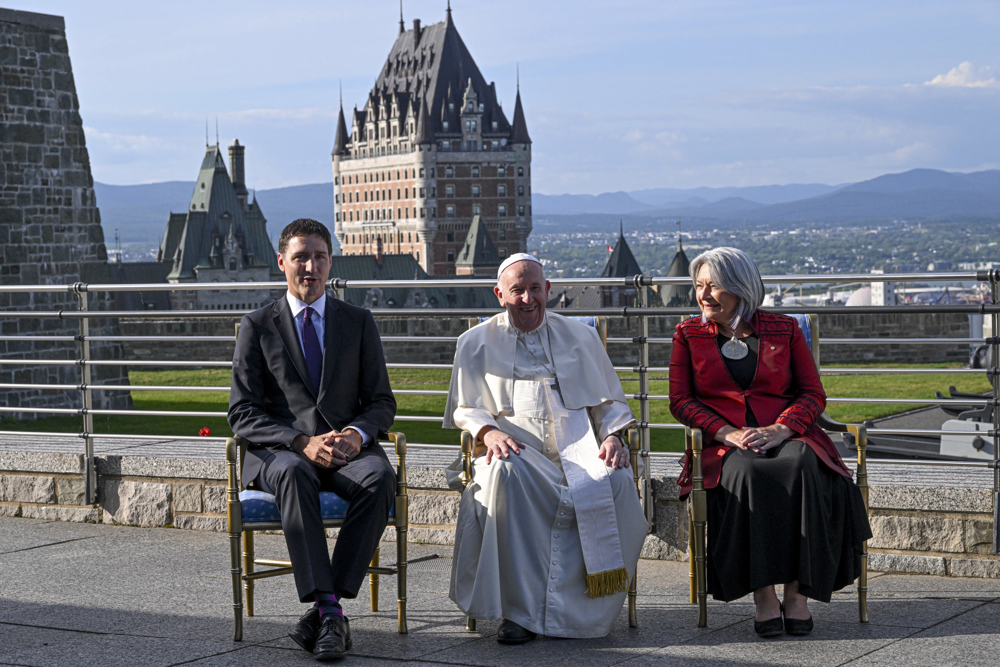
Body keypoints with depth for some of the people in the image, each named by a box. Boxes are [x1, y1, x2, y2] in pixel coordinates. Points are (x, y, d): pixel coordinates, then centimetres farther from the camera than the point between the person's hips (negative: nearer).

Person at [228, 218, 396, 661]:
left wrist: (359, 433, -13)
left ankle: (324, 609, -31)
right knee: (295, 474, -39)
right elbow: (243, 413, 2)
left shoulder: (358, 322, 14)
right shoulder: (257, 326, 9)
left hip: (347, 447, 2)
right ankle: (328, 607, -41)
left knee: (380, 476, -34)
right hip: (280, 451, -1)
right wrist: (302, 442, -16)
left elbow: (381, 403, 12)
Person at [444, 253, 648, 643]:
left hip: (579, 446, 1)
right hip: (516, 448, -1)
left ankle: (577, 610, -24)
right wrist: (489, 432, -9)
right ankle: (519, 609, -35)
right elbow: (465, 408, 13)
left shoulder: (580, 337, 21)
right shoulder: (476, 344, 17)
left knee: (617, 481, -34)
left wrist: (613, 436, -1)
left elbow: (609, 401, 21)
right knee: (507, 473, -40)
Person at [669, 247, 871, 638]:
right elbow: (680, 401, 6)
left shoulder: (784, 330, 13)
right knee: (748, 474, -37)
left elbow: (813, 394, 8)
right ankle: (763, 594, -34)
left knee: (804, 467, -36)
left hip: (787, 435, 1)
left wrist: (781, 429, -13)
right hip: (724, 444, 0)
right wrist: (727, 433, -12)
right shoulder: (689, 335, 14)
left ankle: (798, 590, -31)